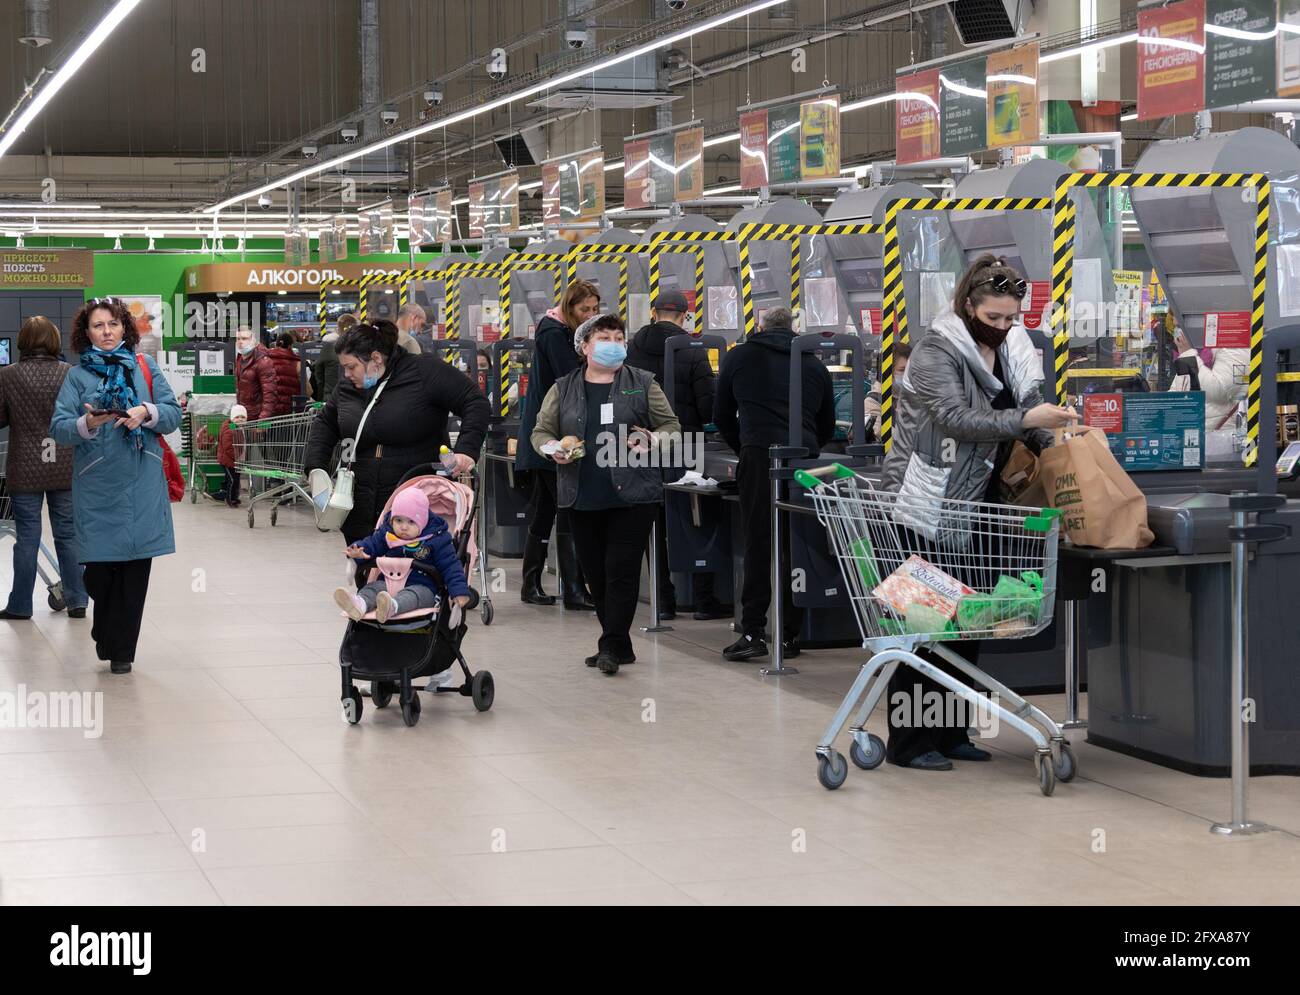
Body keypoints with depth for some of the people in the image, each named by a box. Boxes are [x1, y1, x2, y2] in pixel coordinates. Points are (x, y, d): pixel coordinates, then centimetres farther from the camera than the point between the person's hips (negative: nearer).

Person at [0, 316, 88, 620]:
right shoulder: (69, 374, -5)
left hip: (25, 470, -1)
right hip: (65, 468, 1)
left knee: (27, 537, 6)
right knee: (68, 533, 10)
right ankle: (76, 601, 12)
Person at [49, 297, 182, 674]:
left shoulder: (145, 367, 10)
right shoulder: (77, 376, 5)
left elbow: (174, 413, 6)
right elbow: (58, 428, -3)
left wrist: (147, 412, -13)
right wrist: (88, 423, -22)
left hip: (142, 485, 1)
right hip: (97, 485, -1)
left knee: (136, 566, 1)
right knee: (100, 567, -1)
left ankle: (121, 650, 12)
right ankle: (108, 636, 27)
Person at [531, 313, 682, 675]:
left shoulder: (643, 385, 7)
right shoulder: (563, 389, 11)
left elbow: (673, 427, 9)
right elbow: (540, 432, 14)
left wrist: (653, 440, -12)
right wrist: (554, 450, -8)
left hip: (633, 495, -3)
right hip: (583, 497, 3)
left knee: (621, 569, -10)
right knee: (595, 573, 6)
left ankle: (611, 645, -9)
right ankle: (619, 645, 17)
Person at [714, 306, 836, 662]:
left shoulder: (739, 357, 15)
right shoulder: (814, 364, 20)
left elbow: (722, 416, 21)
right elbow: (828, 427, 24)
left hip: (760, 457, -2)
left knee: (758, 543, -3)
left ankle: (753, 632, -8)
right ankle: (790, 634, 7)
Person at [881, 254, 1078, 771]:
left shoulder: (1014, 352, 10)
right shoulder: (937, 351, -13)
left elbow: (1026, 415, 13)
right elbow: (955, 419, -25)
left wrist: (1052, 440, -7)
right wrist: (1025, 420, -29)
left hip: (976, 504, 8)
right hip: (927, 501, -8)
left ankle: (951, 733, 19)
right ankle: (907, 741, 0)